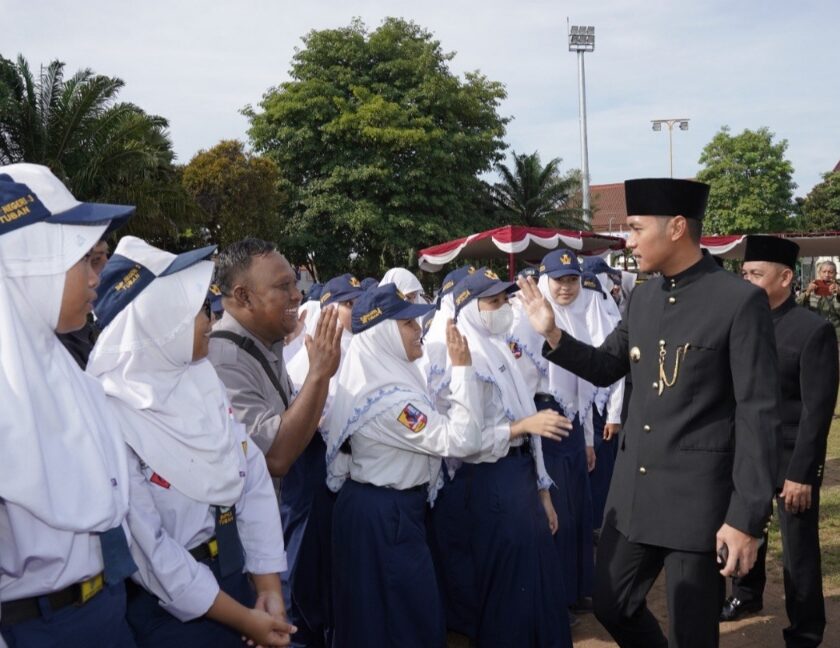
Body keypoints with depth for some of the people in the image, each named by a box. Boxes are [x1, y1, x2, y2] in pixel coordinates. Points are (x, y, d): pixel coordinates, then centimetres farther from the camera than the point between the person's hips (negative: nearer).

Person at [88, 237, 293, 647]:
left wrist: (268, 587, -7)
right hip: (170, 607, -6)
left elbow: (253, 478, -1)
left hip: (234, 576, 7)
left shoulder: (200, 380, 1)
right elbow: (146, 548, -20)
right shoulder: (109, 416, -20)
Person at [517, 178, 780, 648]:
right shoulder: (643, 297, 6)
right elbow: (606, 368, 18)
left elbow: (759, 415, -15)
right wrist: (553, 334, 2)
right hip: (633, 490, 7)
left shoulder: (741, 301, -14)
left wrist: (748, 517, -16)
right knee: (611, 606, 17)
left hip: (699, 498, -6)